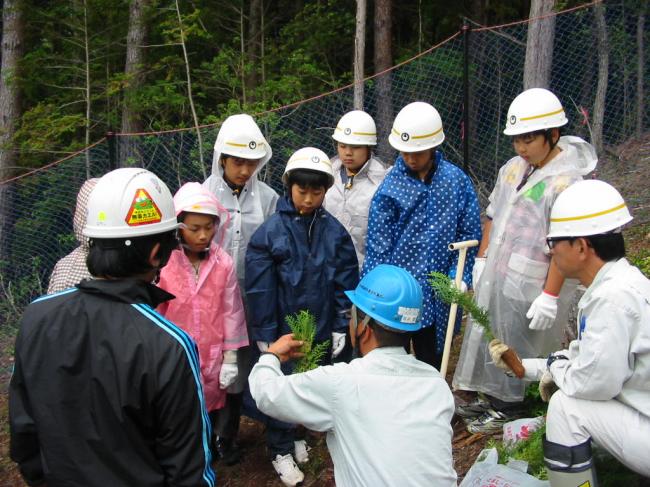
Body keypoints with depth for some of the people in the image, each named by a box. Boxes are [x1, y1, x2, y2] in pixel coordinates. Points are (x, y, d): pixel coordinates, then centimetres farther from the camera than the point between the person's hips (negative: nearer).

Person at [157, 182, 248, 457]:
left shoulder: (223, 263, -7)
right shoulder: (163, 263, -14)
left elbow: (231, 311, 0)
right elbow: (153, 315, -6)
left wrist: (230, 358, 3)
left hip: (212, 358, 2)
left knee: (211, 413, 18)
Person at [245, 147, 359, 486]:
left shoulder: (335, 232, -3)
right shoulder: (271, 232, -12)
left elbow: (345, 282, 2)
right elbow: (259, 289, -10)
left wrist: (340, 328, 2)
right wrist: (264, 335, -8)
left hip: (320, 331, 3)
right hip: (282, 330, -3)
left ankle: (297, 435, 41)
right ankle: (281, 451, 29)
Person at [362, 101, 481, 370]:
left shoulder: (456, 180, -3)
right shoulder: (390, 186, -6)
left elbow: (469, 234, 1)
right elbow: (377, 244, -6)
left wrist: (458, 278, -9)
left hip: (436, 294, 1)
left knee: (431, 364, 17)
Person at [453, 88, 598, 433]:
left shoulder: (566, 181, -19)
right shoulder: (513, 168, 6)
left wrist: (550, 296, -22)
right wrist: (482, 260, 15)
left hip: (530, 286, -8)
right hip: (497, 276, 8)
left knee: (513, 346, 7)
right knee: (488, 337, 19)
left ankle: (506, 408, 27)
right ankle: (489, 397, 38)